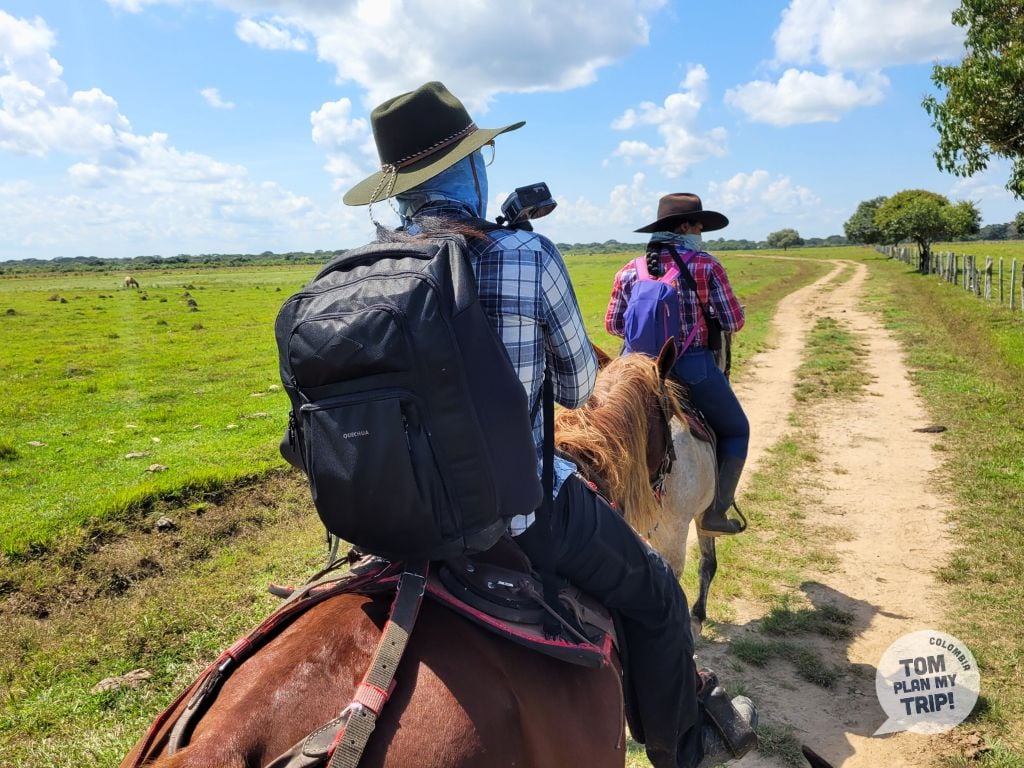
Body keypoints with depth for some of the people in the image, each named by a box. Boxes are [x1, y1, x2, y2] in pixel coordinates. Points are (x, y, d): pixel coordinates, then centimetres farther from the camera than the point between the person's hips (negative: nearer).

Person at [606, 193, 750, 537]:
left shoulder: (628, 272, 3)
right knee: (735, 431, 20)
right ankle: (715, 512, 14)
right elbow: (733, 322, -7)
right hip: (695, 368, -3)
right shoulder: (706, 265, -8)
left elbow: (612, 324, 9)